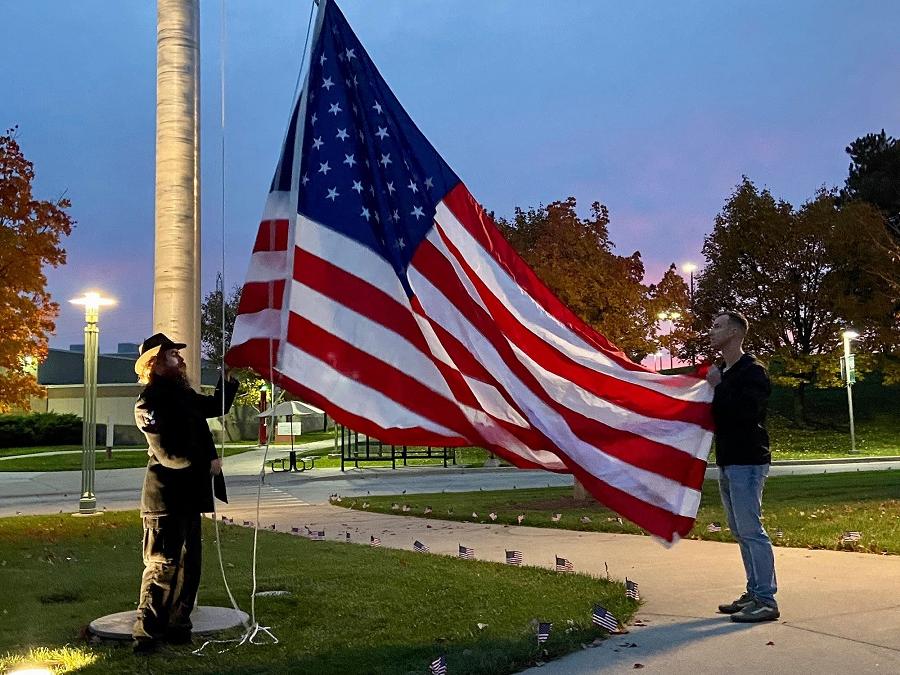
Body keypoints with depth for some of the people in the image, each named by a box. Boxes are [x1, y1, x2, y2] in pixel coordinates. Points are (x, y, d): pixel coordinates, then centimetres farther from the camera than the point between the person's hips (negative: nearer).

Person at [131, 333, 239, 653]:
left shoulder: (183, 393, 11)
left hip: (189, 494, 9)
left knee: (189, 563, 12)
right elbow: (168, 454, -19)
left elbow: (216, 406, 29)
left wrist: (229, 378, 19)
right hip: (165, 497, -9)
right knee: (163, 564, -5)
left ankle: (178, 627, 21)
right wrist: (207, 464, -14)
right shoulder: (148, 403, -14)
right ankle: (146, 633, 3)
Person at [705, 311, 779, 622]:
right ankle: (754, 593, 21)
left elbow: (745, 411, -25)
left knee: (751, 530, -10)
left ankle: (766, 600, -5)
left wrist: (719, 386, -17)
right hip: (727, 461, 10)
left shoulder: (752, 372, -12)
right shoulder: (720, 372, 16)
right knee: (741, 531, 13)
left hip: (747, 462, -10)